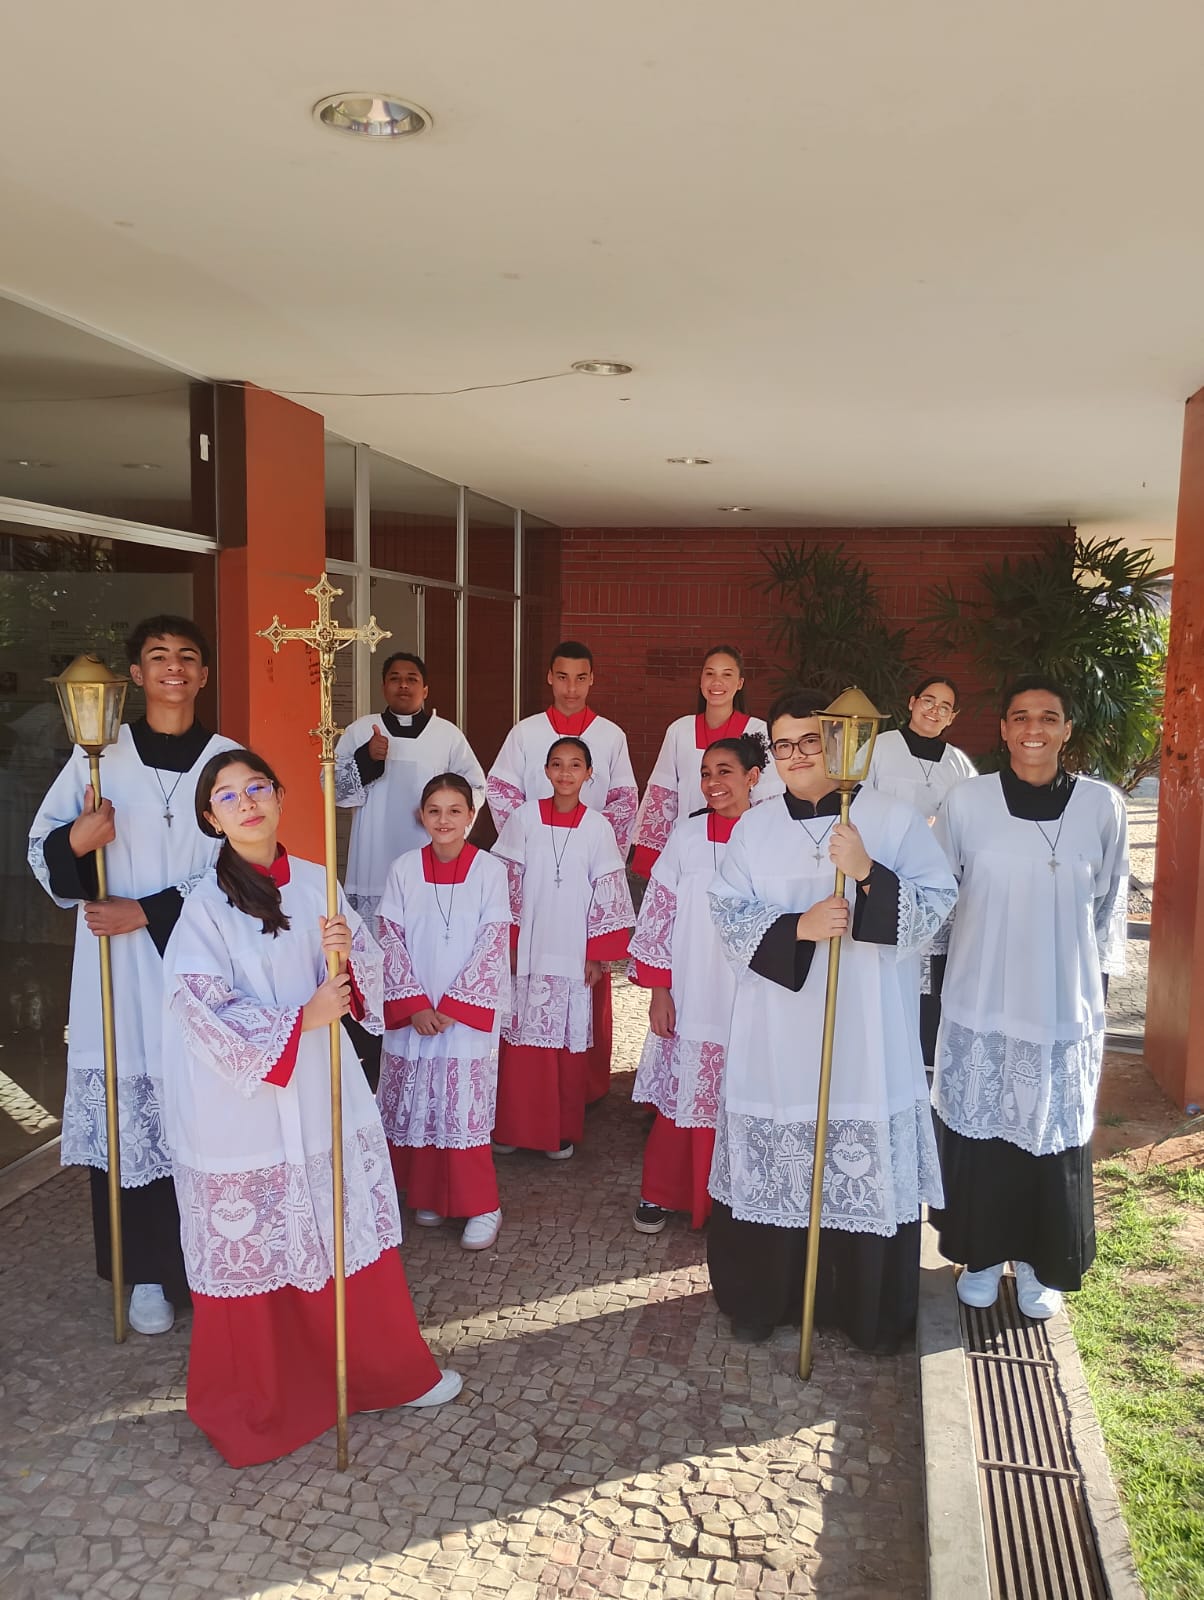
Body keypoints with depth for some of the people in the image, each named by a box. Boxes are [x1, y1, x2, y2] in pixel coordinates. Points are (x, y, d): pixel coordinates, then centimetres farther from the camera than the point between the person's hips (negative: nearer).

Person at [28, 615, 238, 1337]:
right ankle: (148, 1272, 19)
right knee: (129, 1113, 3)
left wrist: (147, 912, -9)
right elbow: (42, 850, 9)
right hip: (118, 969, 1)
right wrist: (75, 843, -14)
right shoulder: (97, 756, 5)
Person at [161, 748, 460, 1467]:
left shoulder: (316, 882, 2)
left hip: (322, 1092, 4)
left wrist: (349, 950, -17)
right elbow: (204, 1013, -18)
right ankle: (258, 1401, 32)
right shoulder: (206, 905, -11)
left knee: (354, 1235, 14)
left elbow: (366, 977, 5)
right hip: (241, 1104, -4)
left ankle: (387, 1371, 34)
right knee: (254, 1253, 10)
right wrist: (302, 1018, -22)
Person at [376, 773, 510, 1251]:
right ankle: (428, 1196, 27)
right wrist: (415, 1004, -9)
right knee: (415, 1107, 8)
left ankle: (481, 1206, 12)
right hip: (411, 1014, 3)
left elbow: (493, 944, -7)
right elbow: (390, 941, 0)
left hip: (468, 1011, -2)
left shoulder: (489, 870, -5)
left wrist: (452, 1006, -11)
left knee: (465, 1108, -3)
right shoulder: (404, 869, 0)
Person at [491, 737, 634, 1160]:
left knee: (569, 1042, 6)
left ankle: (563, 1130, 20)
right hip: (526, 950, 0)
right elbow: (507, 882, 1)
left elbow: (607, 892, 0)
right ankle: (512, 1126, 20)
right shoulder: (526, 816, -2)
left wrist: (598, 955, -1)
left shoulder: (597, 825, -2)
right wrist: (507, 943, -1)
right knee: (521, 1039, 5)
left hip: (573, 954, 0)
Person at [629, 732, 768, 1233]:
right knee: (681, 1099, 8)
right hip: (688, 1000, 1)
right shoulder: (687, 836, 0)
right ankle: (659, 1196, 27)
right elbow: (655, 914, 2)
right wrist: (658, 990, -1)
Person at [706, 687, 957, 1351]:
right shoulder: (754, 828, 7)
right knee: (772, 1168, 7)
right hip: (777, 1033, 2)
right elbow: (729, 914, 0)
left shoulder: (893, 820, 0)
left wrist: (869, 873, -21)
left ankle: (872, 1312, 25)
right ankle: (763, 1299, 28)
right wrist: (799, 927, -16)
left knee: (870, 1169, 4)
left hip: (867, 1035, -1)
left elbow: (936, 903, -6)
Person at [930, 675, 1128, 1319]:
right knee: (978, 1135, 10)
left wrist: (1096, 978, 12)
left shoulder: (1102, 805, -4)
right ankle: (981, 1255, 31)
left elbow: (1110, 902, 8)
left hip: (1066, 1011, 1)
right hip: (981, 1006, 0)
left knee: (1055, 1141, 11)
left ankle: (1041, 1265, 32)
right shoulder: (966, 802, -7)